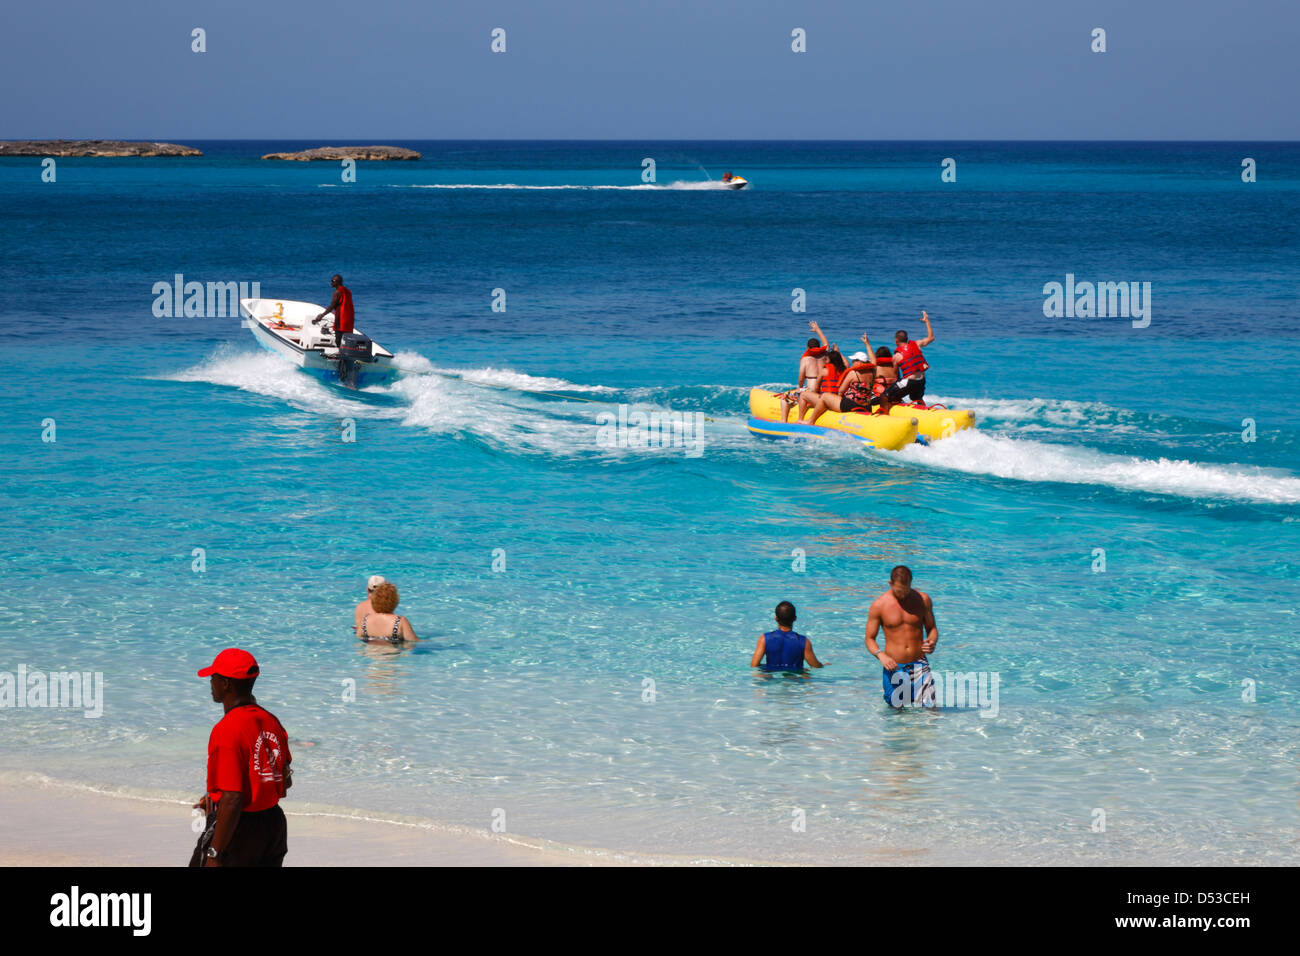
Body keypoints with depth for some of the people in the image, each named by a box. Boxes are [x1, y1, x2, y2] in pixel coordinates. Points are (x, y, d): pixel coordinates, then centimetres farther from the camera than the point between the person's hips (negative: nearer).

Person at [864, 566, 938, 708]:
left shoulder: (922, 599, 1)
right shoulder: (879, 605, -5)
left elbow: (931, 628, 12)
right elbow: (870, 639, 0)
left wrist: (932, 642, -12)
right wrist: (881, 655, -21)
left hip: (919, 665, 1)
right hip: (893, 667, -1)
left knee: (930, 708, -10)